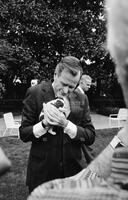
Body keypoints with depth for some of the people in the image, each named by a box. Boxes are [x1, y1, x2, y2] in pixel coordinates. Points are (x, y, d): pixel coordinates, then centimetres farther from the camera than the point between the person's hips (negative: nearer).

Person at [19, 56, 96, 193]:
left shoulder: (81, 99, -2)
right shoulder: (35, 93, -9)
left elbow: (90, 137, -5)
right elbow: (23, 134, -6)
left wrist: (65, 124, -20)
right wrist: (45, 123, -24)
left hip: (73, 169, 2)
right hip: (41, 171, -2)